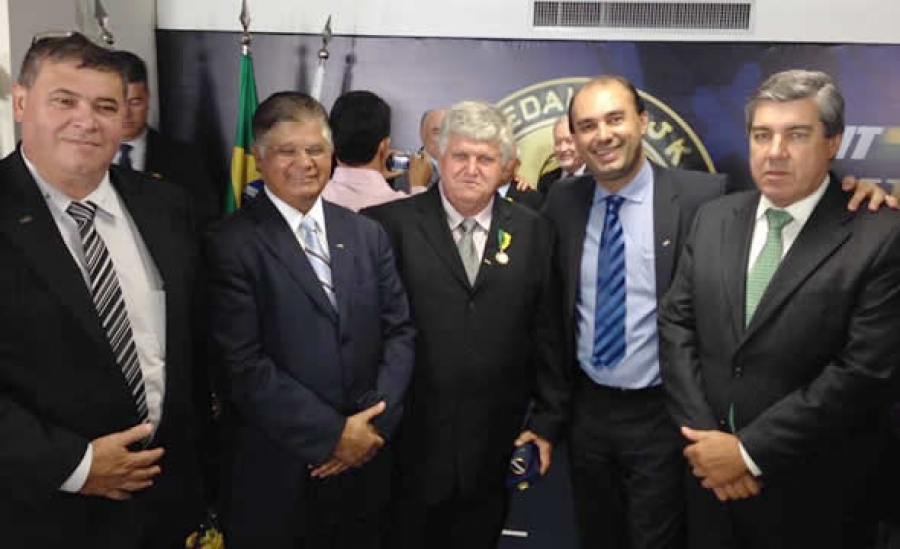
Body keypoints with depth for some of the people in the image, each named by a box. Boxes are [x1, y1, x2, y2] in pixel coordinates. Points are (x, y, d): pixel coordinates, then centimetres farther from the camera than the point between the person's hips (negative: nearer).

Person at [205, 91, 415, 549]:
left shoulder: (367, 234, 6)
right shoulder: (232, 244, -10)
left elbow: (400, 331, 4)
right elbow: (244, 364, -15)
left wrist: (374, 423, -9)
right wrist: (332, 434, -15)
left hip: (365, 464, 4)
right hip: (276, 475, -4)